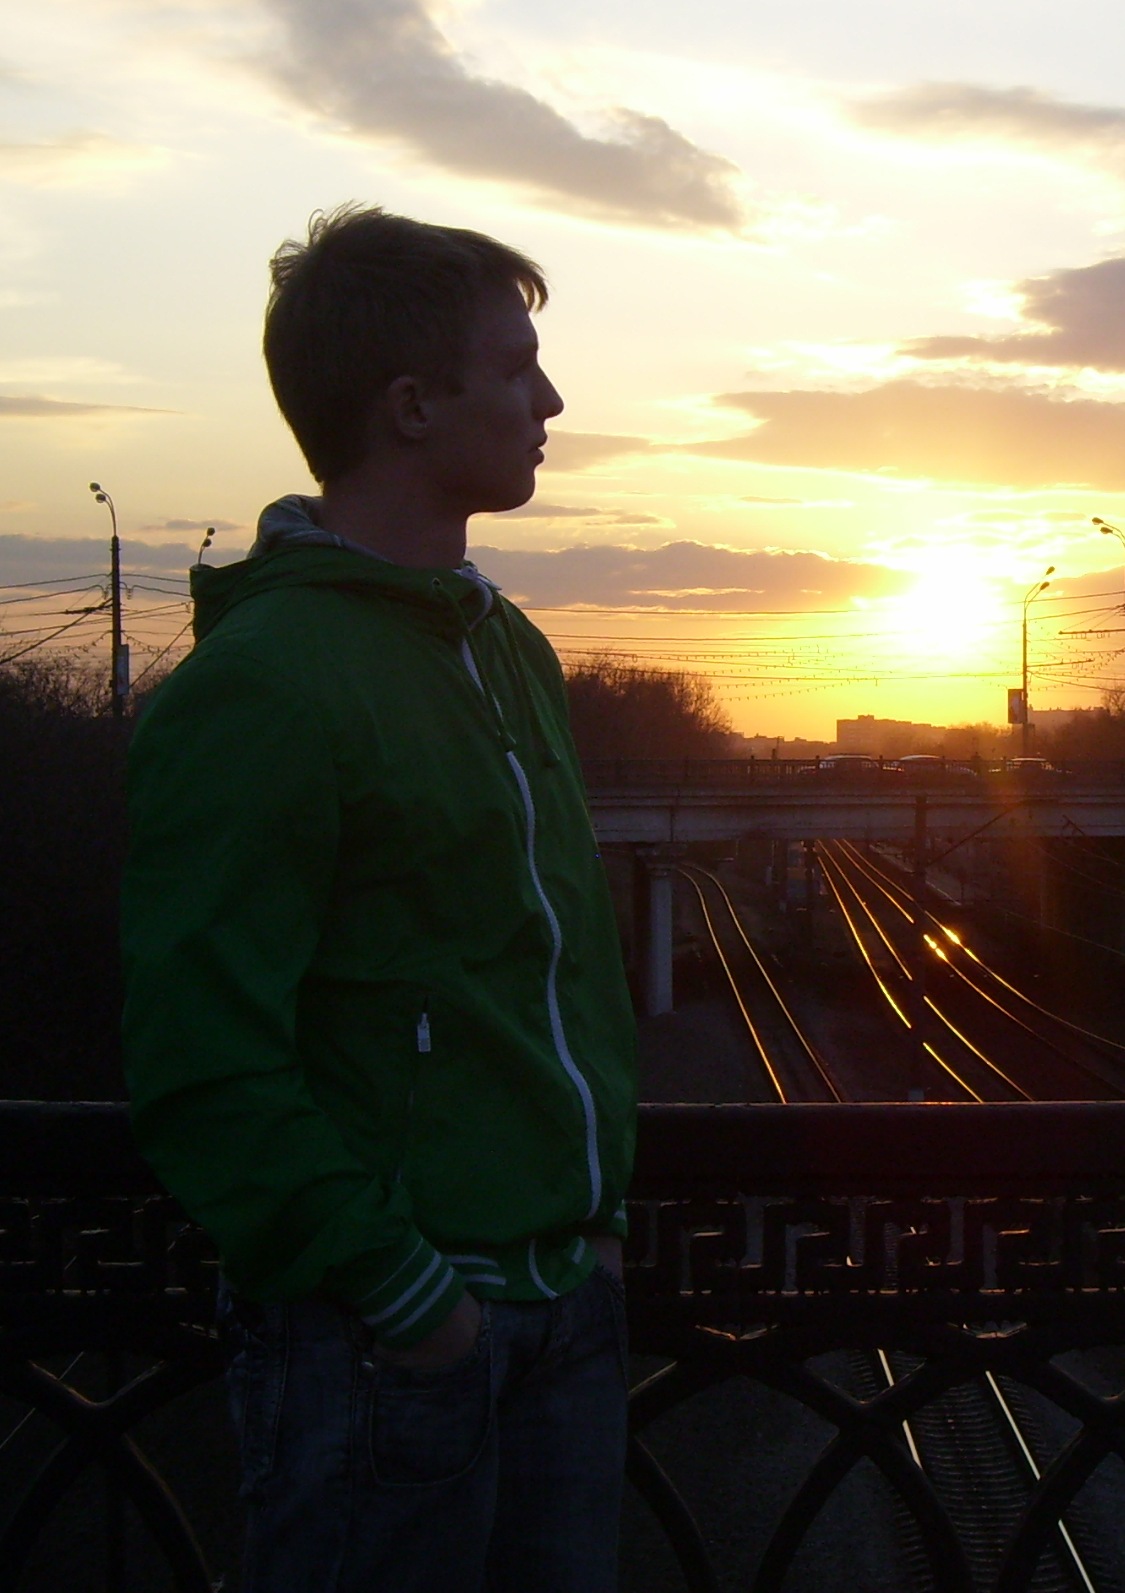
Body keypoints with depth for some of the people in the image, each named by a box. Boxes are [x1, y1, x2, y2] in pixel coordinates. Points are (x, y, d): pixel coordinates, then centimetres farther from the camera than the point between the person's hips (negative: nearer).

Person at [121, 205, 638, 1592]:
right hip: (389, 1333, -8)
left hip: (567, 1295, 8)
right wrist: (402, 1291, -17)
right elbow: (203, 1063, -20)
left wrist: (597, 1203, 12)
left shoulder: (511, 650, 12)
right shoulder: (260, 682, -16)